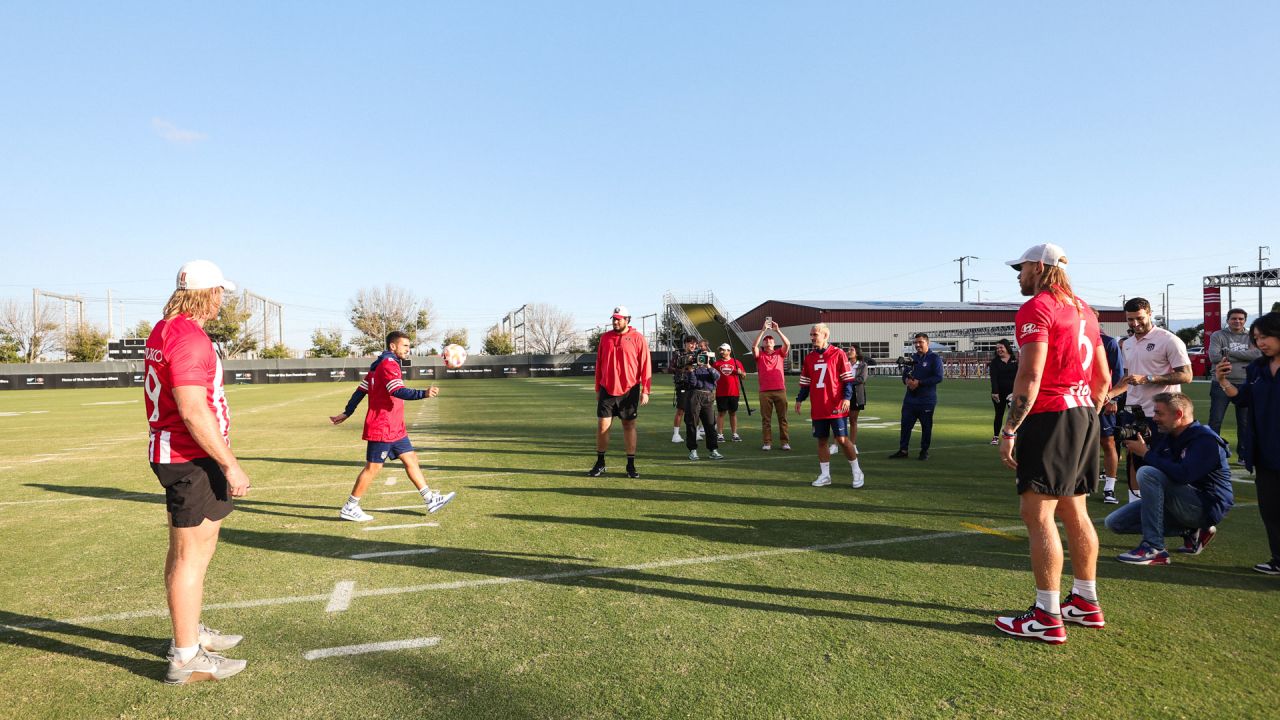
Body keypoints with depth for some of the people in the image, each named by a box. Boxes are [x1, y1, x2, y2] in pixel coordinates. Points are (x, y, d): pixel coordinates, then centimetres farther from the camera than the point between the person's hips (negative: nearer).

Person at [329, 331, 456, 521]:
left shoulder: (379, 364, 15)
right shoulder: (389, 364, -15)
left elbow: (360, 391, 18)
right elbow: (398, 392, -30)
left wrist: (346, 413, 21)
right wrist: (424, 393, -41)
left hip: (394, 428, 10)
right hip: (382, 428, -10)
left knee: (411, 459, 8)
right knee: (373, 467, -1)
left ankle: (430, 499, 11)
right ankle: (349, 508, 10)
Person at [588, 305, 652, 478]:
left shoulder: (638, 338, -3)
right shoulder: (605, 338, 7)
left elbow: (645, 366, -4)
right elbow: (599, 365, 12)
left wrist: (645, 391, -9)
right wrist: (597, 389, 11)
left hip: (629, 390, -2)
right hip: (607, 389, 3)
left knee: (629, 426, 6)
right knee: (602, 425, 1)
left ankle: (631, 465, 15)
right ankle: (600, 464, 13)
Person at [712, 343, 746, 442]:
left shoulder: (736, 362, 7)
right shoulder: (716, 363, 5)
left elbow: (744, 375, 10)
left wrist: (740, 372, -11)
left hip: (734, 392, 1)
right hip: (720, 393, -1)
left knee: (733, 413, 8)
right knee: (721, 413, 2)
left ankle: (734, 434, 13)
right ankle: (720, 435, 5)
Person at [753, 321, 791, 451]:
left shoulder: (780, 353, 10)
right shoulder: (760, 355, 7)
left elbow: (787, 344, -6)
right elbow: (754, 346, -11)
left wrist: (777, 330, -11)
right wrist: (763, 330, -13)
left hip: (780, 390, 1)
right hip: (765, 392, -1)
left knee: (782, 418, 4)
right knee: (766, 419, 2)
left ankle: (785, 442, 9)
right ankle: (767, 442, 6)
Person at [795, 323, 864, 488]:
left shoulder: (838, 354, -4)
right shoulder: (809, 357, 11)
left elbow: (848, 378, -6)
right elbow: (805, 382, 18)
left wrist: (847, 397, -16)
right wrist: (799, 399, 13)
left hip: (836, 407, -5)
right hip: (818, 409, 5)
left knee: (842, 439, -4)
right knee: (821, 440, 8)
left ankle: (857, 473, 13)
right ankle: (825, 475, 18)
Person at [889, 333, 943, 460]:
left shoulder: (934, 358, -5)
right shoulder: (912, 357, 14)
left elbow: (938, 377, -14)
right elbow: (904, 374, 16)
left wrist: (919, 382, -19)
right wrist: (907, 380, -8)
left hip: (926, 400, -5)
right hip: (910, 398, 5)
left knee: (926, 426, 5)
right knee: (905, 424, 5)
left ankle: (924, 451, 17)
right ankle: (903, 450, 13)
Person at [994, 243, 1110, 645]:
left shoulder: (1036, 307, -10)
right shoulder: (1083, 310, 17)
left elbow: (1030, 376, -19)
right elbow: (1103, 377, 19)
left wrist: (1009, 431, -18)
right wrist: (1087, 416, 25)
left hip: (1050, 416, -10)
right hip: (1084, 415, 10)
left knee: (1037, 513, -5)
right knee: (1073, 510, 17)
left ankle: (1047, 617, 0)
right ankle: (1086, 603, 28)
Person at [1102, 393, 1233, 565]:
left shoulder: (1205, 439, -17)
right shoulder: (1165, 437, 9)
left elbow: (1182, 475, -32)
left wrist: (1146, 454, -23)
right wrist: (1136, 451, -8)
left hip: (1206, 507, -8)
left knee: (1148, 473, -30)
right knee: (1114, 522, -2)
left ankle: (1154, 549, -27)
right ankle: (1190, 531, 7)